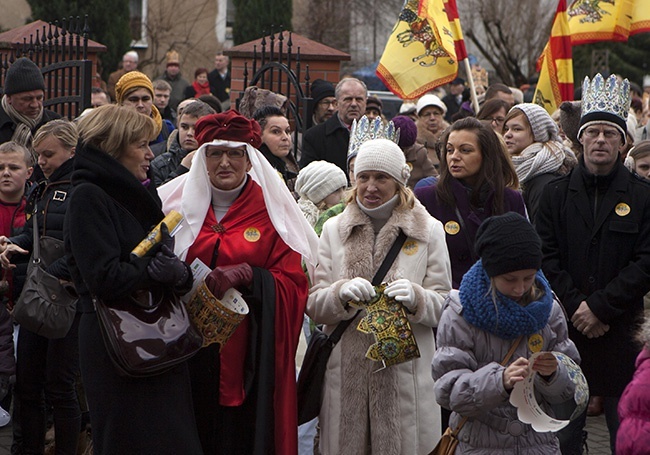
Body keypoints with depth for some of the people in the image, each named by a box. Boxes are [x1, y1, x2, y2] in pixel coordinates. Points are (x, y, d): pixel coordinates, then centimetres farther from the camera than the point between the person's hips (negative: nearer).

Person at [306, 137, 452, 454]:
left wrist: (415, 298, -19)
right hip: (345, 374, 1)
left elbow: (444, 305, 2)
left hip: (405, 375, -1)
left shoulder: (428, 230, 7)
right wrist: (341, 293, -15)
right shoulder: (334, 229, 12)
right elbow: (313, 306, 6)